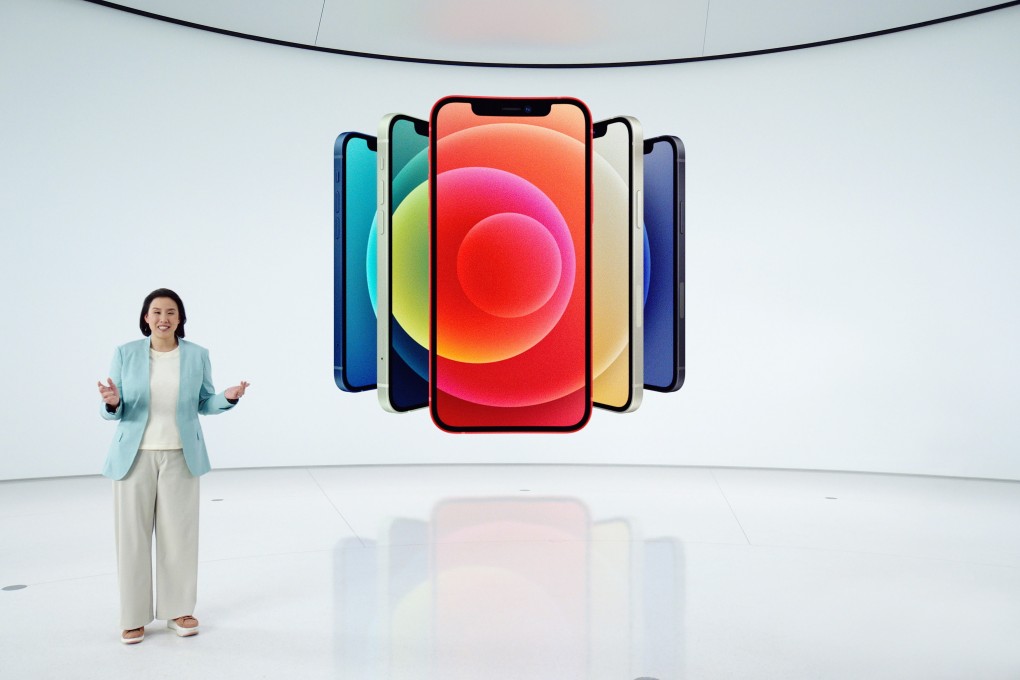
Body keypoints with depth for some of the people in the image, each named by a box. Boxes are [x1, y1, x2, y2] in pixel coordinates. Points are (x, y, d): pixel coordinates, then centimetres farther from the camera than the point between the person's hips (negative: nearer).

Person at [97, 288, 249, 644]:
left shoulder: (197, 355, 1)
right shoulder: (125, 353, -2)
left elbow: (204, 404, 10)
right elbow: (112, 412, 1)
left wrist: (228, 397, -10)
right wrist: (112, 403, -23)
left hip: (180, 457, 1)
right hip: (135, 456, -1)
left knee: (179, 534, 5)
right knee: (133, 535, 3)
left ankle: (178, 609, 21)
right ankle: (134, 617, 18)